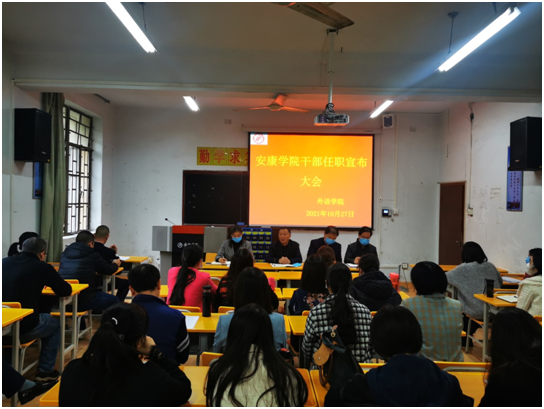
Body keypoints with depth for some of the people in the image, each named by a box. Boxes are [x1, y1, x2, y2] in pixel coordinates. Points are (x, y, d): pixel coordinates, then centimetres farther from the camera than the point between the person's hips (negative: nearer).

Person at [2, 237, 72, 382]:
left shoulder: (4, 262, 9)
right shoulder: (42, 267, -6)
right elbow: (66, 290, 2)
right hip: (25, 328, -5)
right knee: (55, 325, 24)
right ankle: (45, 371, 25)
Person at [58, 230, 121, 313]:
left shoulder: (64, 254, 10)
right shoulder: (93, 255, -6)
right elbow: (109, 271, 6)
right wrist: (115, 264, 29)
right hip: (82, 300, -7)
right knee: (114, 300, 11)